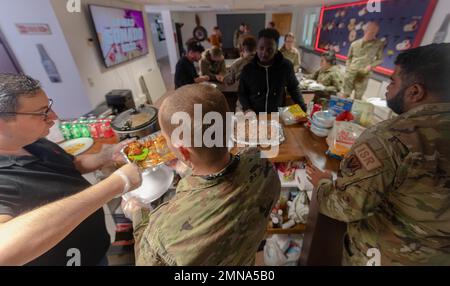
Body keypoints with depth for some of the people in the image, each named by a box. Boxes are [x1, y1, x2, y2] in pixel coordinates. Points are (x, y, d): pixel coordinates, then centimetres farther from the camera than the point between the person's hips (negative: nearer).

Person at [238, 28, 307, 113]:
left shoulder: (286, 66, -8)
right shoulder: (248, 68, -8)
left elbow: (293, 88, 7)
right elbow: (242, 93, 2)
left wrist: (303, 109, 2)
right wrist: (247, 108, -15)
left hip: (278, 116, 1)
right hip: (254, 117, -1)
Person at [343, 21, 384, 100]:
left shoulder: (379, 44, 2)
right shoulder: (355, 44, 6)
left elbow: (380, 59, 6)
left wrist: (370, 66, -12)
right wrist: (347, 70, 4)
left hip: (364, 75, -1)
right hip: (351, 73, 1)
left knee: (358, 98, 1)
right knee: (345, 95, 4)